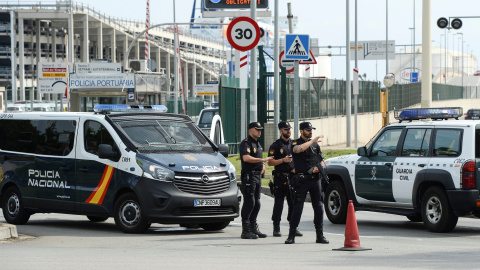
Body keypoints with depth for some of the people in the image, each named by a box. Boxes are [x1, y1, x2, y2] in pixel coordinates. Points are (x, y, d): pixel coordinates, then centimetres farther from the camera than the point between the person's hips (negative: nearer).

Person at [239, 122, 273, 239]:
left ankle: (253, 228, 17)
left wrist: (263, 166, 13)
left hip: (257, 176, 9)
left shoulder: (258, 144, 20)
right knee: (249, 202, -11)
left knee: (256, 203, 10)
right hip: (249, 176, -9)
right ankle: (245, 230, -9)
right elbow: (246, 158, -26)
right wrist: (262, 160, -25)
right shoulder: (246, 143, -10)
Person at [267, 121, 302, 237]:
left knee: (293, 203, 3)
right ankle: (276, 228, 1)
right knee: (278, 203, -4)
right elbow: (270, 162, -5)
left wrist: (296, 168, 5)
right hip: (280, 178, -4)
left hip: (292, 177, 4)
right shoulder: (275, 145, 0)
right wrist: (283, 160, -17)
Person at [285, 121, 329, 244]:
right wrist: (312, 140, -21)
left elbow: (322, 162, 19)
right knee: (297, 208, -6)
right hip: (302, 180, -4)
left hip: (315, 179, 5)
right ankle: (291, 235, -2)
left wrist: (319, 167, -4)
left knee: (319, 207, 2)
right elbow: (298, 149, -24)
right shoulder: (295, 143, 1)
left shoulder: (315, 145, 16)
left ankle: (320, 235, 7)